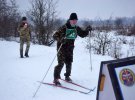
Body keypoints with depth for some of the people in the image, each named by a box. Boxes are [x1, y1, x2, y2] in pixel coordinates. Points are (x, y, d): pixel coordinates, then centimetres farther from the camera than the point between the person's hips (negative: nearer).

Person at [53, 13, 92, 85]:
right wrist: (60, 39, -38)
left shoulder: (76, 28, 0)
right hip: (62, 47, -5)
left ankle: (67, 76, 29)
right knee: (61, 63, -11)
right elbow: (55, 36, -19)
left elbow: (82, 34, 15)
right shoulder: (64, 28, -18)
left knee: (69, 63, 10)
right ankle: (56, 79, -1)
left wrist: (87, 30, -4)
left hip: (70, 48, 6)